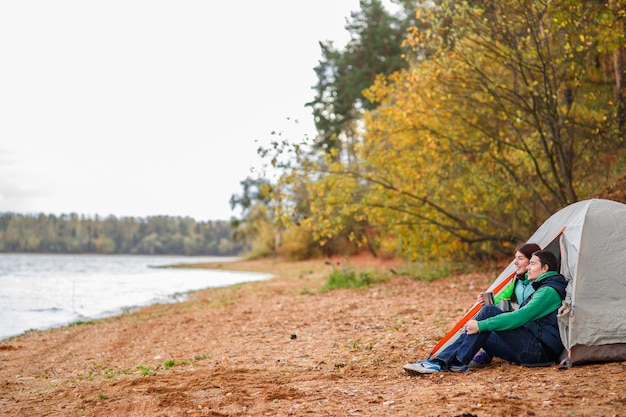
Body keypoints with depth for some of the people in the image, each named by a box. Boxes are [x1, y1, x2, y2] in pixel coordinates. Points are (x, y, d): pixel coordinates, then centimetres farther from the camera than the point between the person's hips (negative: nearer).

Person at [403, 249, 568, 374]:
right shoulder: (542, 289, 23)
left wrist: (482, 325, -21)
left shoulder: (549, 291, -10)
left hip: (539, 349, -10)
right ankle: (438, 362, -11)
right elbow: (523, 317, 27)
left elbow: (521, 317, -21)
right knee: (475, 333, -1)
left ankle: (458, 362, -18)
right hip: (532, 351, 10)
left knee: (489, 311, -18)